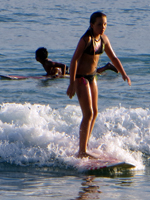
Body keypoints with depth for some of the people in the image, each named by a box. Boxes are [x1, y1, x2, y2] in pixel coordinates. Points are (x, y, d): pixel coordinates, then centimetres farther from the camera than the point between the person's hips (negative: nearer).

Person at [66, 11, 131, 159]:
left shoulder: (103, 39, 3)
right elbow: (74, 60, -23)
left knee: (94, 113, 12)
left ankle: (84, 146, 23)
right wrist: (72, 84, -26)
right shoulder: (86, 40, -21)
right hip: (80, 78, -9)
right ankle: (82, 151, -11)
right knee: (88, 114, -13)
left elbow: (113, 58, 15)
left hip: (91, 77, 9)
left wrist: (123, 74, 7)